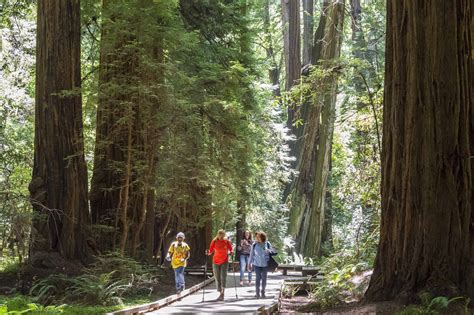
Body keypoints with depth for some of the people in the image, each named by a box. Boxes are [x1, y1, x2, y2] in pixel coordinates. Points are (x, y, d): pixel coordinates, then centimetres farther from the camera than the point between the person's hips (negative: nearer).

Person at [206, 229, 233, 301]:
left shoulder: (226, 241, -2)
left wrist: (230, 252, -12)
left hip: (224, 261, -2)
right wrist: (208, 253, -18)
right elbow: (211, 251, 2)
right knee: (217, 278, 4)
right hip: (216, 262, 2)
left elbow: (230, 249, 8)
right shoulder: (214, 241, -1)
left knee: (223, 277, -12)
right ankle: (220, 293, 15)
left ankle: (222, 294, -15)